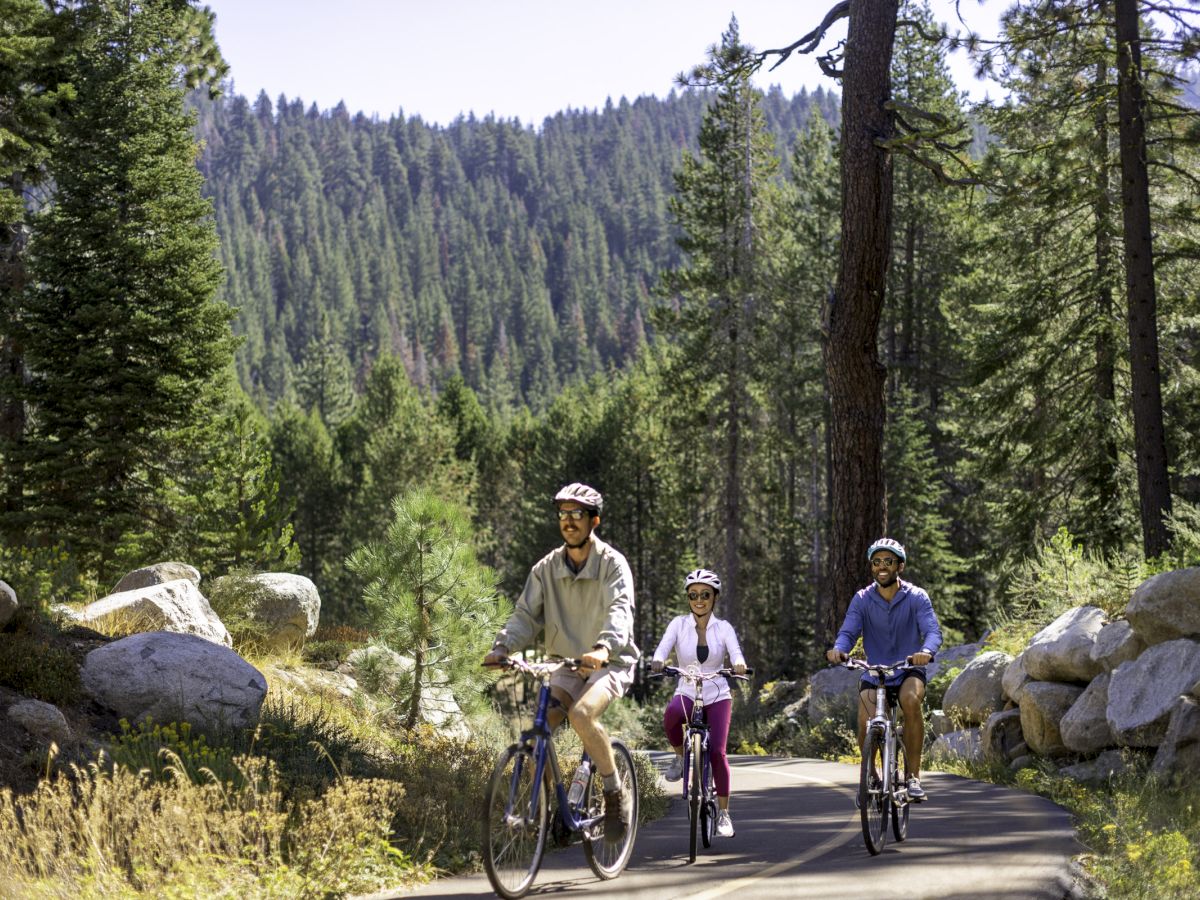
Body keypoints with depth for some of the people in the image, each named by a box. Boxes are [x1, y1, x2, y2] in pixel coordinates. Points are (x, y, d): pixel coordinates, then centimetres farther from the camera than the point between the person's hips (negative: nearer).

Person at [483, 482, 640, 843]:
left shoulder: (613, 564, -11)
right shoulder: (547, 568, 3)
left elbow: (620, 610, -27)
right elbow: (526, 614, -3)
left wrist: (604, 647, -47)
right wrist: (502, 647, -22)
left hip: (609, 663, -5)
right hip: (566, 665, 5)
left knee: (581, 714, -32)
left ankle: (616, 793, -14)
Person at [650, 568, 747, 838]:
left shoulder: (723, 628, 0)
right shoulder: (679, 624, 0)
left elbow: (735, 652, -16)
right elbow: (664, 646, -15)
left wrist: (739, 665, -40)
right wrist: (657, 661, -39)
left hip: (717, 696, 0)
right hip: (687, 693, 0)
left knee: (717, 751, -15)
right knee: (672, 713, -37)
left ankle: (723, 813, 0)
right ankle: (680, 756, -8)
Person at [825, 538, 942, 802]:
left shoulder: (916, 597, -7)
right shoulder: (862, 599, -3)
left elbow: (933, 631, -19)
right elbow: (848, 632, -14)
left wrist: (927, 651, -43)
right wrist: (838, 649, -38)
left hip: (909, 671, -1)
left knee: (911, 700, -35)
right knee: (865, 721, -24)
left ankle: (913, 775, -24)